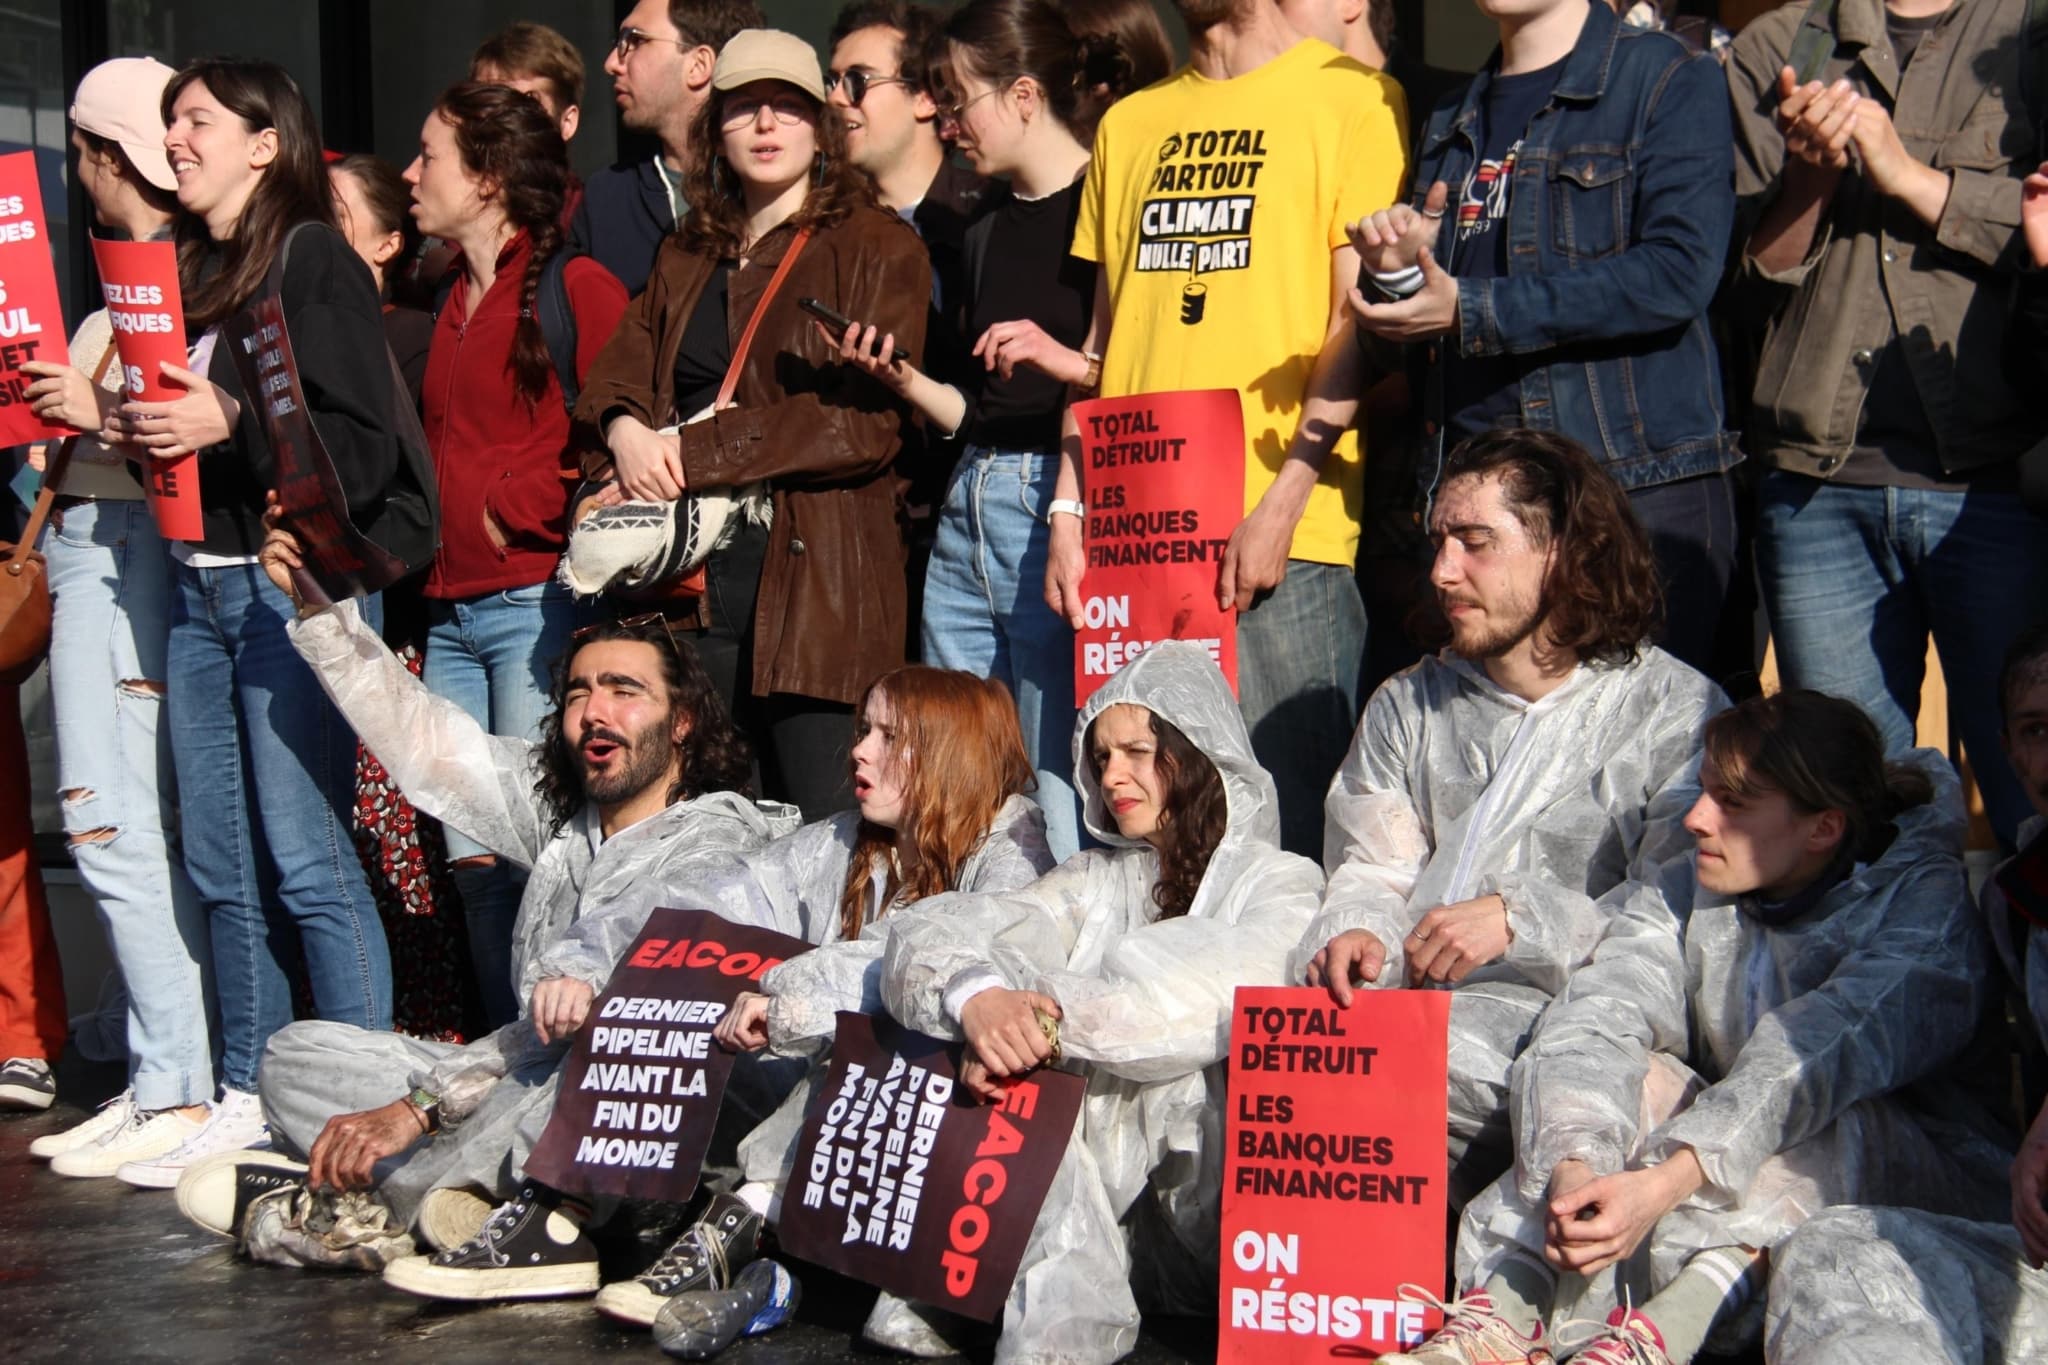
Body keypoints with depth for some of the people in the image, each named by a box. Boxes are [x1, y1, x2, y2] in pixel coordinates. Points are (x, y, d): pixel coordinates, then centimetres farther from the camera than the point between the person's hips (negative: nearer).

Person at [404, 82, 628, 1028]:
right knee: (470, 857, 7)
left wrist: (517, 512, -11)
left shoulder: (574, 286, -5)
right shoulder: (452, 302, 20)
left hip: (540, 601, -8)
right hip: (452, 610, 8)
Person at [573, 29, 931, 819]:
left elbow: (869, 420, -8)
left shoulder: (879, 251, 3)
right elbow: (616, 375, 16)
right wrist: (625, 430, -9)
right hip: (693, 582, 5)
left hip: (819, 582, -5)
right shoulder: (687, 258, 23)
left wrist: (692, 453, -12)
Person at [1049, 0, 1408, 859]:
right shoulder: (1129, 124, 19)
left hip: (1284, 533, -5)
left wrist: (1283, 503, -13)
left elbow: (1360, 320, -5)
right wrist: (1069, 508, 9)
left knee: (1285, 826, -4)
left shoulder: (1351, 101, 2)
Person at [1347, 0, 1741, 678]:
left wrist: (1471, 310, -14)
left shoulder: (1669, 80, 0)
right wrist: (1394, 275, -1)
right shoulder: (1448, 126, 20)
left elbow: (1680, 272, -15)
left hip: (1642, 488, -5)